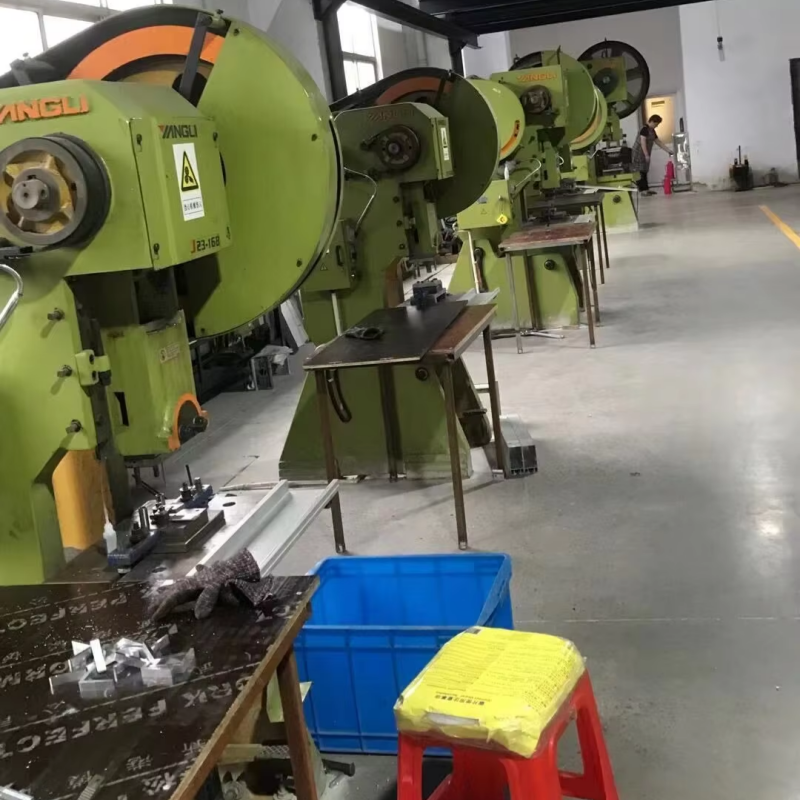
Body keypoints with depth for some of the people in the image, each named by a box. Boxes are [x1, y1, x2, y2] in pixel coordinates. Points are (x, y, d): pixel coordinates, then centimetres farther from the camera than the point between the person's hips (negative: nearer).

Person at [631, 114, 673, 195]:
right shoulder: (645, 129, -14)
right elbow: (643, 143, -20)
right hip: (639, 153, -9)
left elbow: (659, 142, 20)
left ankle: (645, 189, 11)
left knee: (644, 171, 9)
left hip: (644, 154, 9)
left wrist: (669, 151, 18)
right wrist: (646, 155, -23)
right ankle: (643, 190, -10)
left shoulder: (652, 131, 14)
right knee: (640, 172, -9)